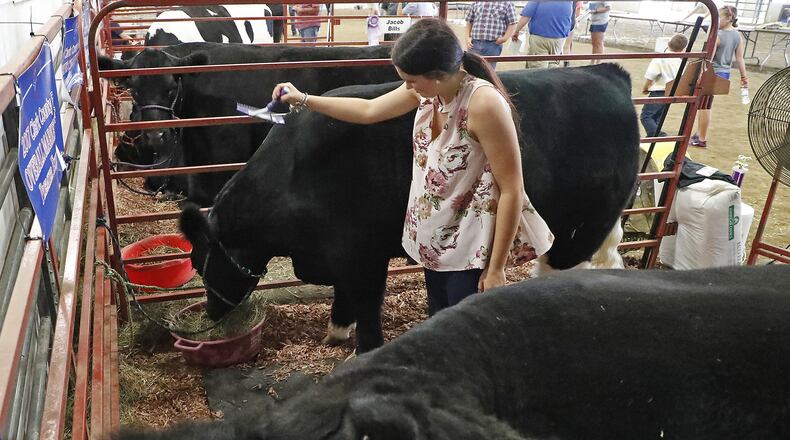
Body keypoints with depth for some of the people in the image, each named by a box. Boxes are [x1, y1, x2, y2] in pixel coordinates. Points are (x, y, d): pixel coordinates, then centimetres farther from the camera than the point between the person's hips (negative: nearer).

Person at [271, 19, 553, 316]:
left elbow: (512, 189, -23)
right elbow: (369, 111, 11)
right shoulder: (427, 90, -6)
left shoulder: (484, 104, -28)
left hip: (473, 249, -7)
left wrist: (496, 270, -19)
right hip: (435, 240, 7)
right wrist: (304, 100, 11)